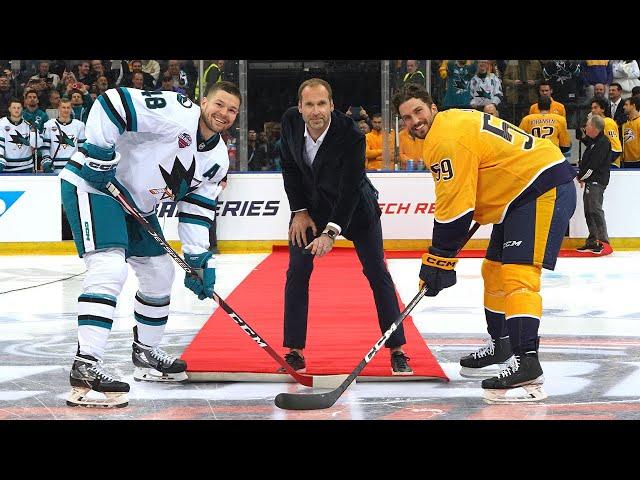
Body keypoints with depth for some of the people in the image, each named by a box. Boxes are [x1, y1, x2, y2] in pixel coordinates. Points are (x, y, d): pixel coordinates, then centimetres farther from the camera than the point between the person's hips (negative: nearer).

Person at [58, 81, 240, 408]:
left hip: (136, 202, 10)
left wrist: (199, 259, 4)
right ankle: (84, 369, -31)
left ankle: (145, 354, 35)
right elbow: (110, 103, -26)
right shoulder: (175, 112, -21)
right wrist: (100, 155, -26)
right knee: (109, 268, -25)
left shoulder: (217, 158, 7)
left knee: (160, 274, 16)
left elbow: (196, 209, 11)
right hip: (94, 183, -10)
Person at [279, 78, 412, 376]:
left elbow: (350, 189, -30)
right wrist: (299, 212, -7)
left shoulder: (351, 135, -31)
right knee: (297, 272, -4)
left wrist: (331, 231, -35)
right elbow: (289, 166, -4)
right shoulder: (290, 122, -18)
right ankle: (295, 352, 4)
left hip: (354, 205, -3)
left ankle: (397, 351, 3)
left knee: (377, 273, -4)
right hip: (309, 204, 3)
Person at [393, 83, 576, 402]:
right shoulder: (454, 121, 14)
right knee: (494, 269, 20)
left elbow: (454, 207, -20)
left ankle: (527, 362, -31)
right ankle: (500, 344, 36)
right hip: (520, 195, 11)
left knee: (517, 274, -22)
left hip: (543, 189, -11)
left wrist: (439, 260, -15)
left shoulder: (447, 139, -18)